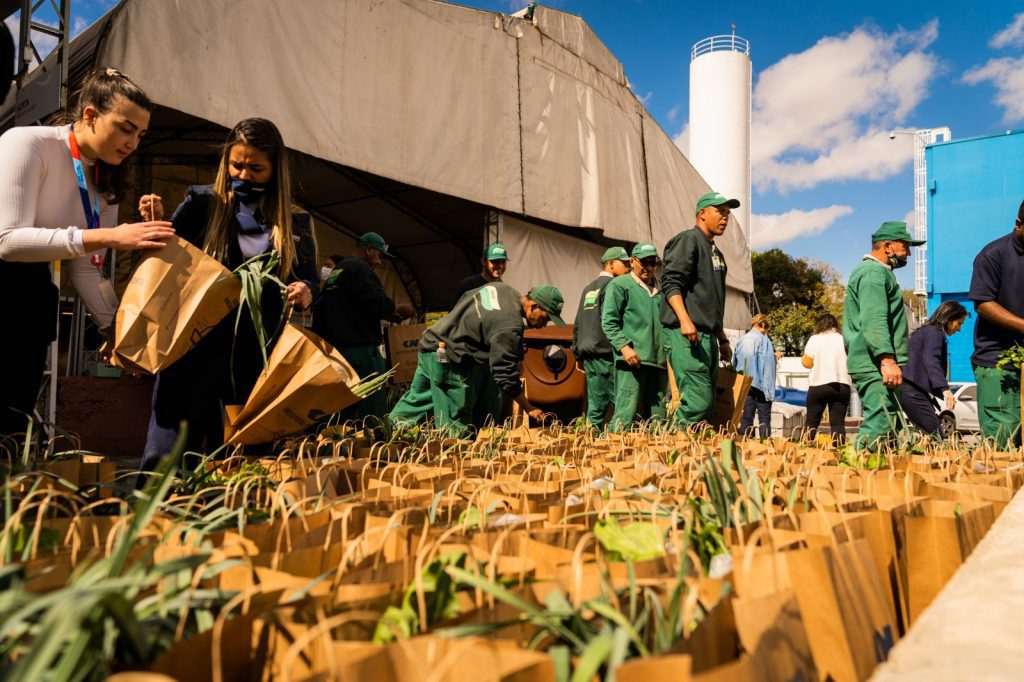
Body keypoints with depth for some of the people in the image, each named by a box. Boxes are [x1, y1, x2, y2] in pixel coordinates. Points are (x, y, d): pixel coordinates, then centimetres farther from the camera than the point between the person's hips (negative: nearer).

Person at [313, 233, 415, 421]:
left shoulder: (337, 270, 21)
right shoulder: (360, 268, -8)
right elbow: (377, 303, -18)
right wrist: (399, 309, 0)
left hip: (337, 345, 10)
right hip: (360, 347, -10)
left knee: (349, 408, 12)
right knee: (374, 410, -8)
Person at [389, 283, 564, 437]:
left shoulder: (500, 287, 3)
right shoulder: (509, 327, -23)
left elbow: (465, 299, 20)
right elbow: (506, 375, -20)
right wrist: (529, 409, -11)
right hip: (447, 359, -10)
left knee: (417, 399, 23)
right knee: (455, 423, 0)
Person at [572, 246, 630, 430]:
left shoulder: (588, 288, 21)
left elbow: (577, 324, 21)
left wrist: (578, 353, 21)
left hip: (588, 354, 8)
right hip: (606, 353, -8)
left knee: (596, 405, 9)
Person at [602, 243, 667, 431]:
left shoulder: (660, 289, 21)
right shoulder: (620, 285, 3)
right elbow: (608, 322, -5)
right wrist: (624, 346, -16)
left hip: (658, 360, 7)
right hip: (632, 359, -6)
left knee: (658, 417, 7)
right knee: (626, 414, -12)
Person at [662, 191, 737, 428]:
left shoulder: (716, 253, 25)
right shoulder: (688, 240, -2)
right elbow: (670, 283, -15)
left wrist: (722, 339, 27)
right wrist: (684, 320, -27)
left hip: (708, 335, 10)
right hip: (687, 334, -10)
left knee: (707, 402, 7)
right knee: (698, 400, -17)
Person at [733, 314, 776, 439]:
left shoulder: (741, 340, 8)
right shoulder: (763, 340, -7)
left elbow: (734, 364, 13)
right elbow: (767, 366, -12)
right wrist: (769, 389, -13)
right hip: (760, 385, -5)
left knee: (746, 418, 7)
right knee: (764, 419, 0)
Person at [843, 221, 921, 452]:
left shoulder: (879, 272, 27)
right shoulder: (874, 272, -8)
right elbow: (874, 321, -21)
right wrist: (887, 359, -29)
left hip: (878, 366, 11)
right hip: (876, 366, -11)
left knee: (891, 426, 10)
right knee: (880, 428, -17)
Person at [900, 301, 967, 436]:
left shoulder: (926, 331, 25)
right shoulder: (935, 333, -6)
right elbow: (931, 361, -23)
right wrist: (945, 389, -35)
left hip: (907, 387, 10)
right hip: (913, 390, -10)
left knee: (927, 434, 8)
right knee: (935, 434, -14)